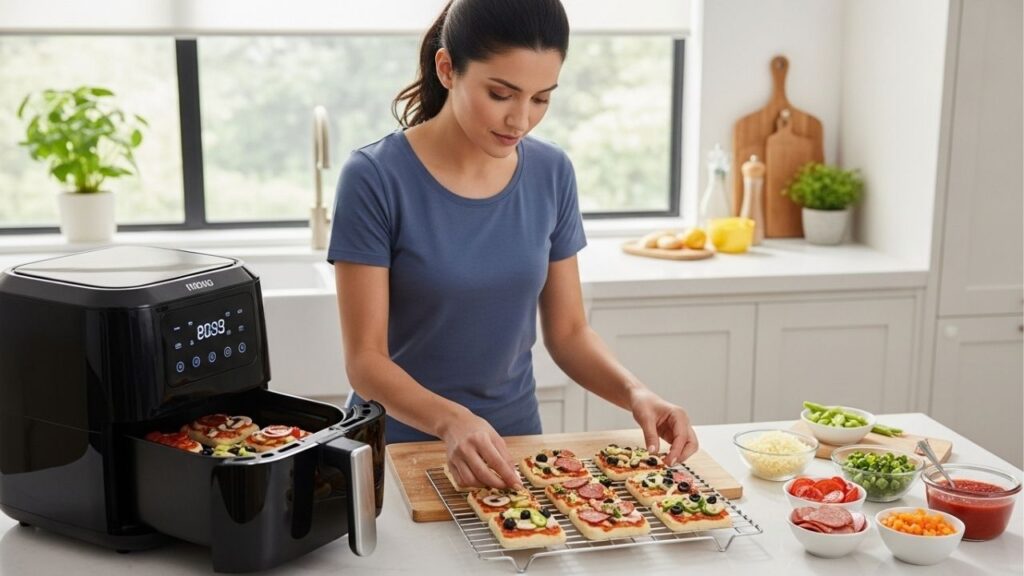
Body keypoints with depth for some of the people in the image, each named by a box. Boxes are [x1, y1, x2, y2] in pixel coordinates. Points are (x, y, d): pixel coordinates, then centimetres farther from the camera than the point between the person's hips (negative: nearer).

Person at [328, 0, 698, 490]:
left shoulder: (551, 175, -3)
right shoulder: (377, 179, -15)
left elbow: (568, 332, 4)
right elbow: (365, 359, -15)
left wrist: (634, 392, -14)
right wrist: (451, 421, -32)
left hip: (513, 441, 2)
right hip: (398, 445, -2)